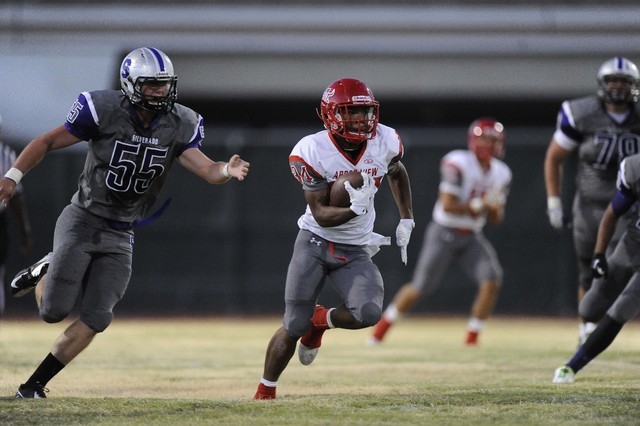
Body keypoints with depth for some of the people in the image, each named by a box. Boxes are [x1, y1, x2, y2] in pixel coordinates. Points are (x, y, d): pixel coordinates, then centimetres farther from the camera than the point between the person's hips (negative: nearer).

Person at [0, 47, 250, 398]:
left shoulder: (179, 126, -4)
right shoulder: (104, 111, -15)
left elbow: (207, 170, -13)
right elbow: (47, 142, -6)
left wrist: (228, 171, -36)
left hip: (120, 236, 3)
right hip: (82, 221, -3)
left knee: (96, 318, -5)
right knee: (54, 311, -12)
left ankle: (33, 386, 8)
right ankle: (44, 274, 24)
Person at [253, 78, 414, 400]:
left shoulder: (385, 142, -8)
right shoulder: (313, 152, -19)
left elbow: (397, 174, 17)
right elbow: (321, 214, -19)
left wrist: (406, 220, 11)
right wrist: (354, 209, -37)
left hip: (356, 251, 3)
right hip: (316, 241, -3)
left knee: (369, 313, -22)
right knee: (294, 327, -5)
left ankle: (321, 320, 12)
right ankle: (265, 392, 16)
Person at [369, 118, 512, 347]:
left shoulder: (501, 174, 2)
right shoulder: (458, 164, -19)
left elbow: (494, 220, 8)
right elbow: (447, 205, -23)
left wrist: (495, 209, -14)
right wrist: (480, 204, -24)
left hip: (472, 237, 5)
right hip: (445, 233, -5)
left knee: (492, 280, -16)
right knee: (421, 287, -1)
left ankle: (472, 337, -3)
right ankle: (382, 327, 22)